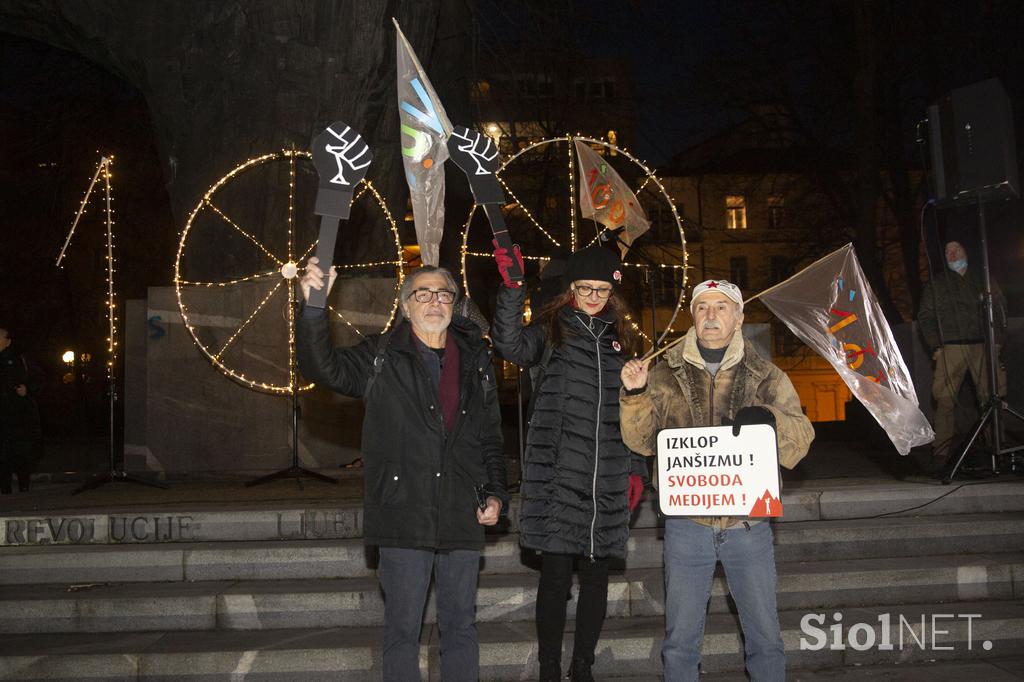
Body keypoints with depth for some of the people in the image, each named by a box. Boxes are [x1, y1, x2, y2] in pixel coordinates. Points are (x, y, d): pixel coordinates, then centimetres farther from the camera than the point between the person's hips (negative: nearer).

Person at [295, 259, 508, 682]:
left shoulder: (475, 361, 11)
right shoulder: (383, 358, 2)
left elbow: (491, 438, 16)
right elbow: (324, 368, -15)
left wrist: (495, 493, 4)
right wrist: (314, 306, -28)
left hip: (462, 520, 3)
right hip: (404, 517, -3)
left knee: (461, 626, 13)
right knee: (403, 628, 7)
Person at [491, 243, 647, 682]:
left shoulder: (620, 340, 15)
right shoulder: (551, 330, 3)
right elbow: (510, 346, -19)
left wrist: (636, 468, 13)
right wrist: (512, 289, -29)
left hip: (608, 482, 4)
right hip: (558, 477, -4)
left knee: (596, 575, 9)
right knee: (556, 575, -3)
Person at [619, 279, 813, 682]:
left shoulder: (766, 378, 3)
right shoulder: (666, 376, 4)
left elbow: (800, 442, -2)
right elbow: (641, 441, 2)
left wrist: (771, 420, -22)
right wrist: (635, 395, -14)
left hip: (749, 524, 0)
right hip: (687, 524, 0)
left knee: (765, 637, 12)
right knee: (681, 640, 12)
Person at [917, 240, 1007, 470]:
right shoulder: (935, 284, 16)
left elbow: (999, 309, 15)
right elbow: (925, 317, 11)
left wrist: (996, 340, 2)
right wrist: (935, 345, -1)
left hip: (983, 347, 1)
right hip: (951, 348, -1)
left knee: (991, 397, -4)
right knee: (945, 400, -10)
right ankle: (941, 453, -9)